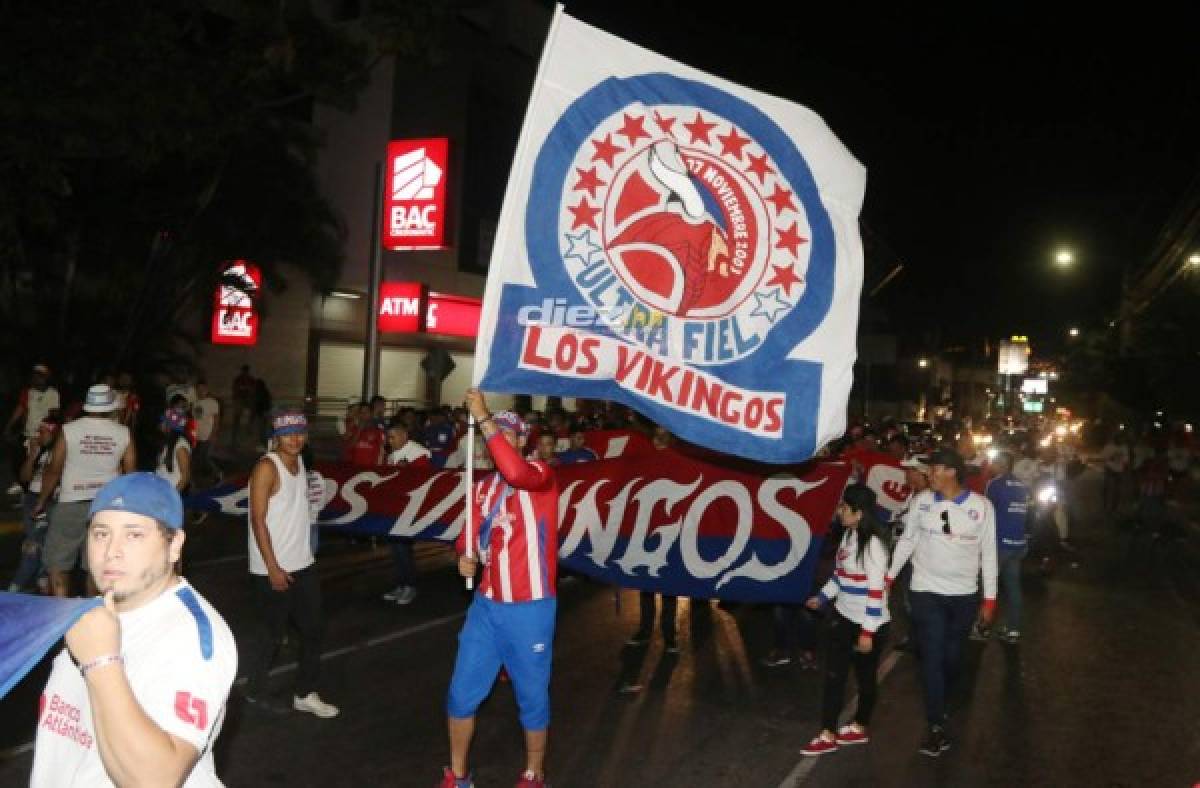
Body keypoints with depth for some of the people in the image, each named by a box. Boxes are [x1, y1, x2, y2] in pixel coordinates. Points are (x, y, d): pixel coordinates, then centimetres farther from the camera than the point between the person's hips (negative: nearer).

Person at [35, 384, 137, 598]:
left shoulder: (68, 430, -4)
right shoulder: (124, 433, 0)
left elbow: (54, 470, -1)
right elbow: (130, 472, 2)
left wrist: (41, 502, 11)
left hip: (71, 503, -2)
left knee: (56, 560, 9)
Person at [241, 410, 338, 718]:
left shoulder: (299, 463, 9)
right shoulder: (267, 467, -15)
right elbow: (258, 520, -19)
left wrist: (302, 552, 18)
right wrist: (273, 568, -20)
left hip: (302, 564, 8)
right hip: (273, 568, -8)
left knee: (314, 628, 11)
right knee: (271, 631, 6)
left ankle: (305, 694, 23)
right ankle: (255, 691, 26)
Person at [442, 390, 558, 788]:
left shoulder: (541, 475, -11)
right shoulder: (482, 487, 10)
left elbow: (516, 473, -35)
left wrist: (484, 418, -31)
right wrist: (465, 556, -7)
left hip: (529, 609, -6)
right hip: (486, 605, 6)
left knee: (532, 697, 10)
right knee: (462, 692, 11)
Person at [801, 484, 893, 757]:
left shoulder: (873, 544, -22)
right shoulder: (848, 535, 3)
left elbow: (876, 591, -22)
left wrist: (867, 631, -20)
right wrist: (822, 597, 16)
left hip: (869, 623, -8)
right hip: (843, 617, 8)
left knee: (865, 676, 11)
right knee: (833, 675, 8)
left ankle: (859, 728, 26)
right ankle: (828, 735, 16)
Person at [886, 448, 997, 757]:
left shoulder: (981, 506, -8)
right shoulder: (922, 501, -5)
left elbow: (988, 553, -1)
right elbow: (907, 540, 5)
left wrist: (990, 598, 0)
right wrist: (889, 576, 4)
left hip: (964, 594, 1)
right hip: (926, 591, 0)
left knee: (952, 656, 15)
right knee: (931, 656, -2)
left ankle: (938, 701, 41)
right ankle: (937, 726, 8)